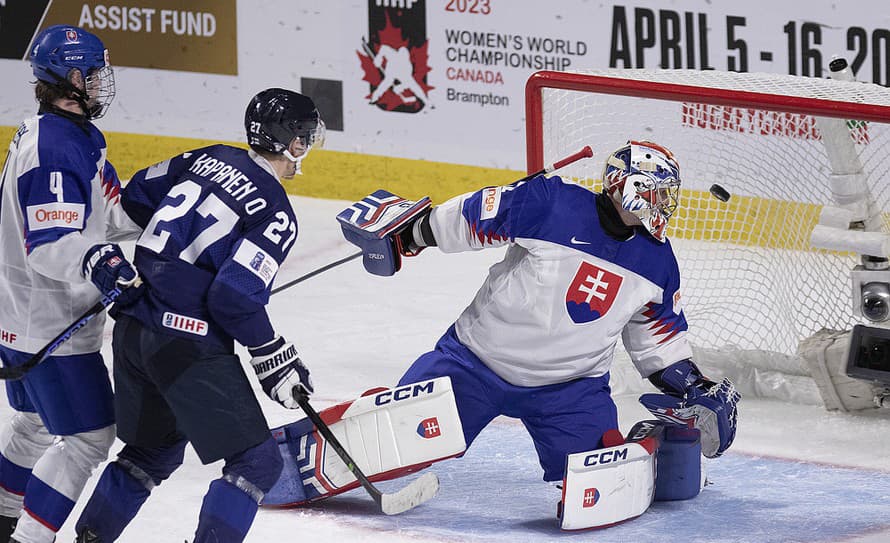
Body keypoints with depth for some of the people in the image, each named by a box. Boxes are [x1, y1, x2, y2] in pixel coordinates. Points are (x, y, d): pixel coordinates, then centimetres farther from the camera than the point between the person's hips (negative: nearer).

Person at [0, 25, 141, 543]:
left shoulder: (72, 134, 8)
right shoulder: (54, 149, -25)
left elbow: (101, 216, 19)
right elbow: (48, 244, -34)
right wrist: (95, 261, -52)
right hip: (50, 325, -11)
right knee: (88, 436, -7)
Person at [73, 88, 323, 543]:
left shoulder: (208, 159, 9)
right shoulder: (276, 213, -12)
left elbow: (136, 196, 21)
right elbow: (235, 297, -19)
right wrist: (274, 359, -7)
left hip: (133, 329, 9)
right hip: (188, 346, -8)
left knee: (155, 448, 26)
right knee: (255, 462, 0)